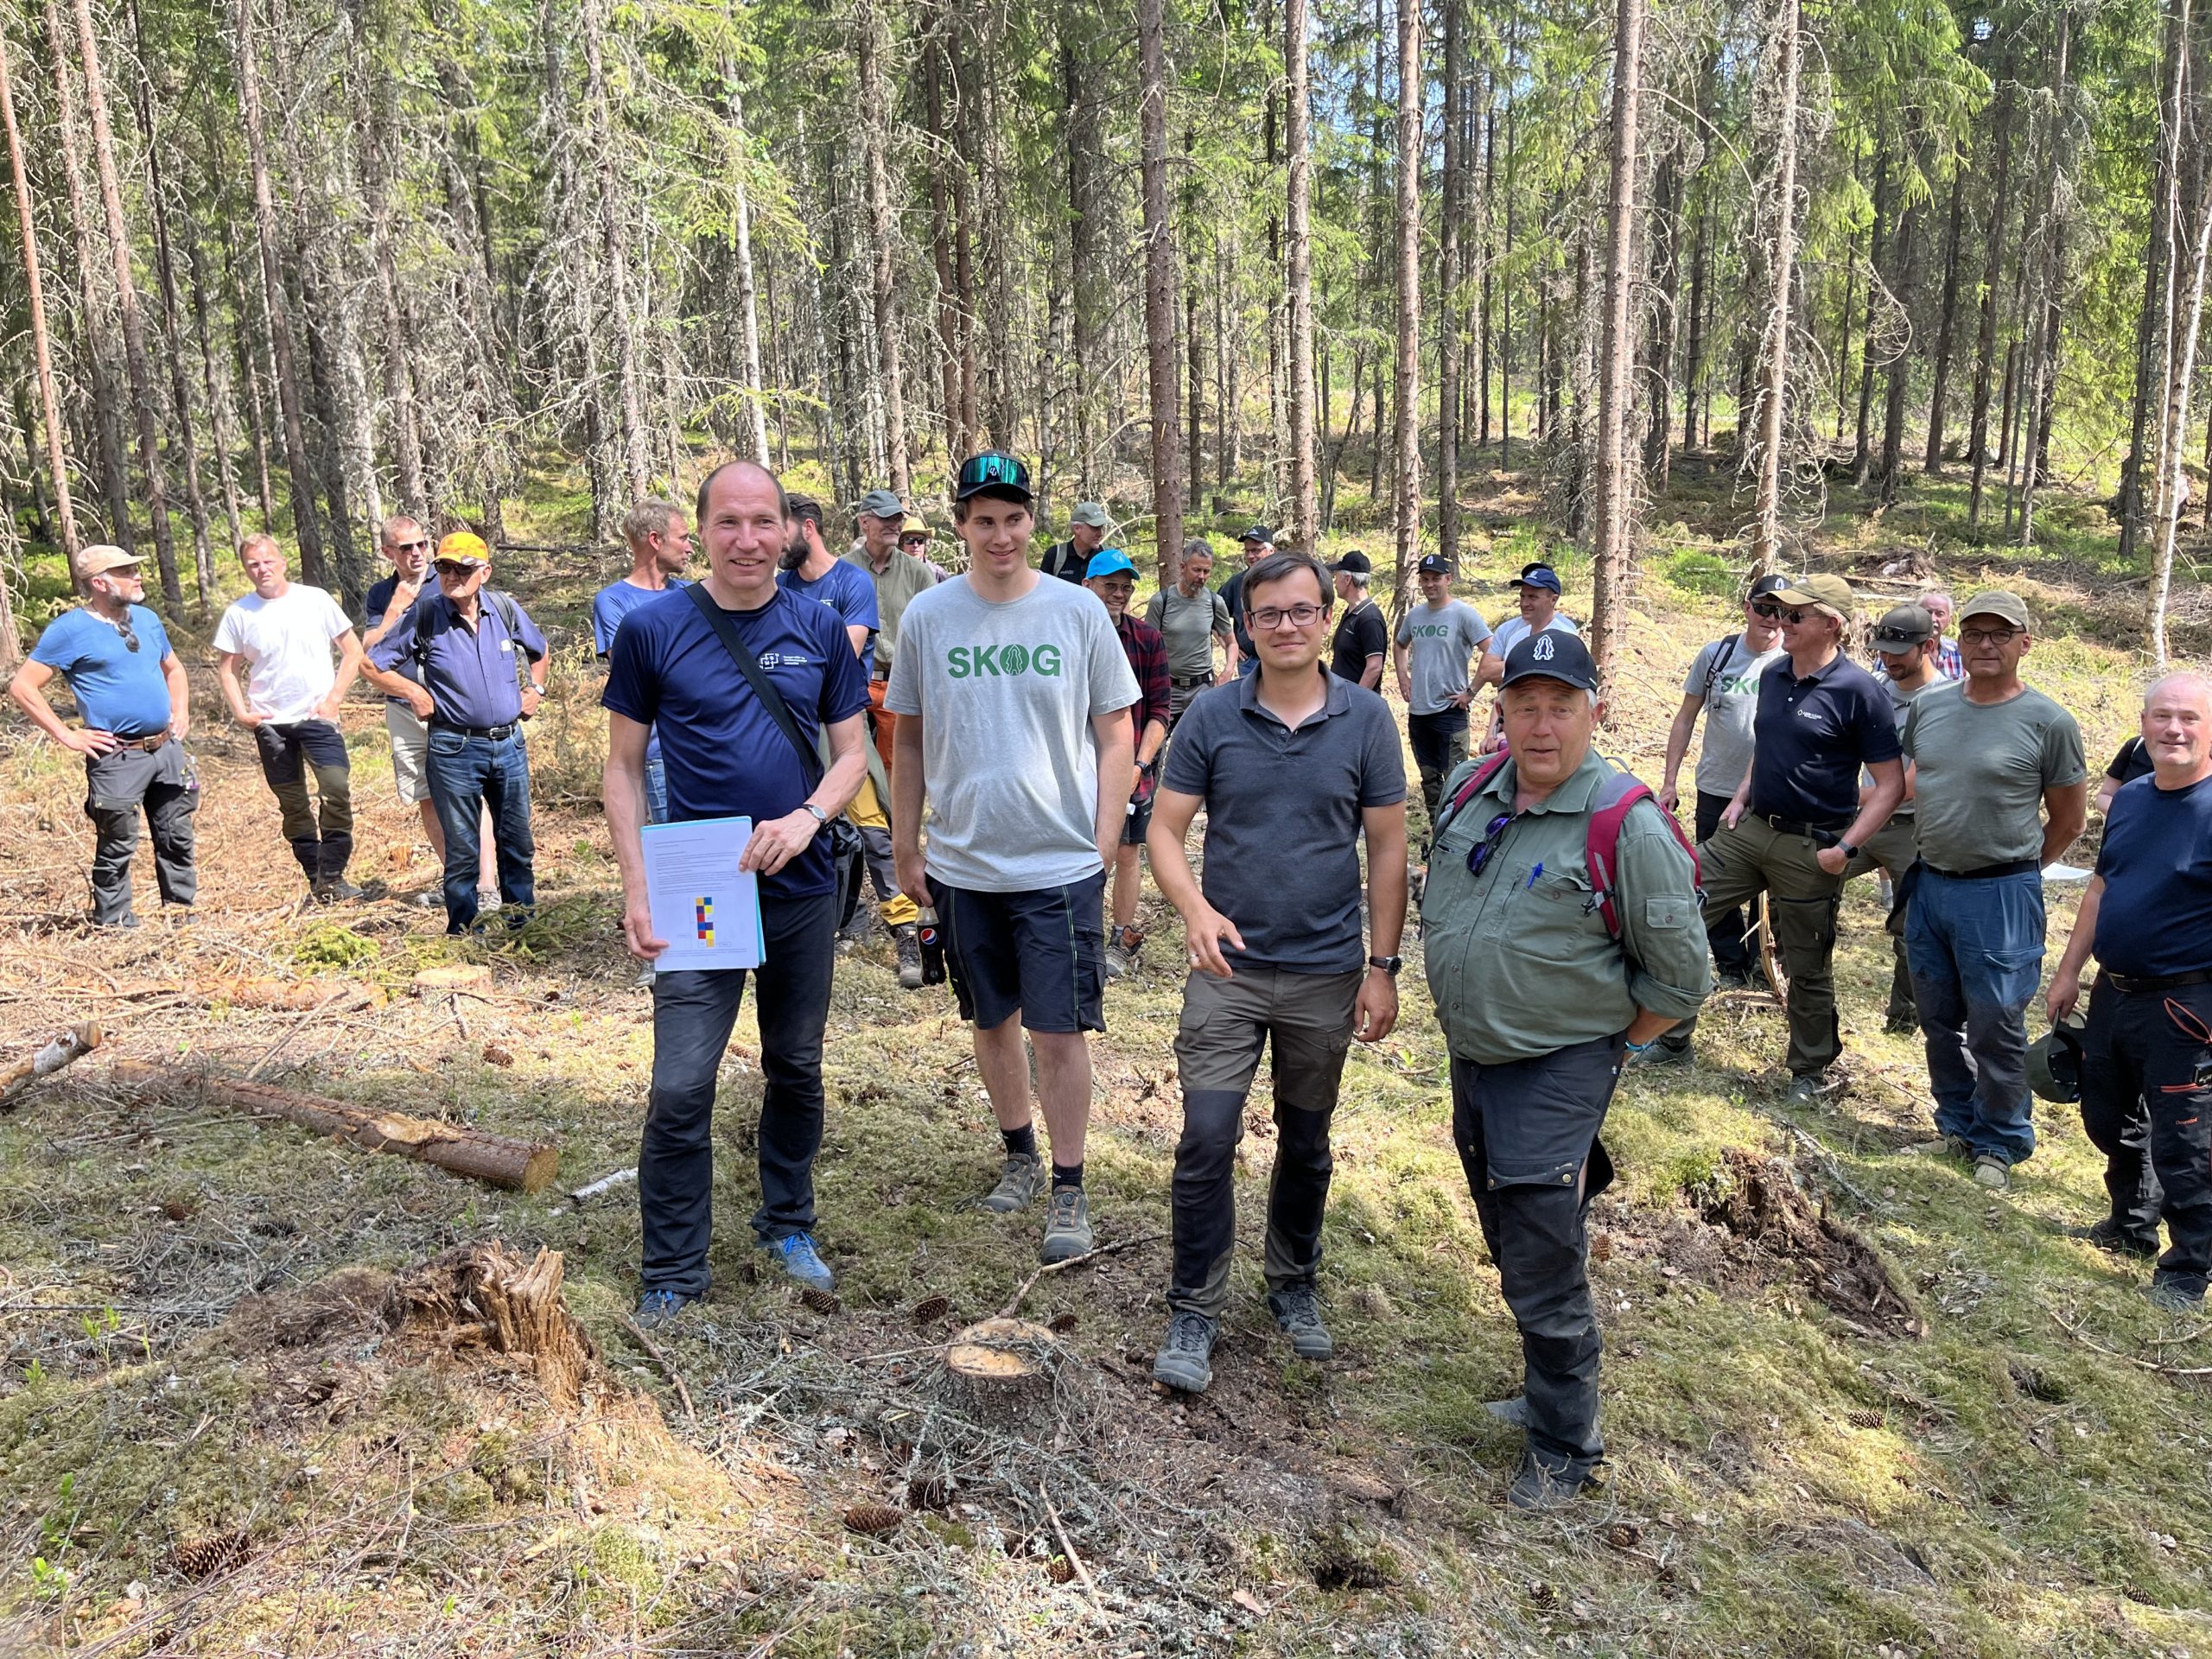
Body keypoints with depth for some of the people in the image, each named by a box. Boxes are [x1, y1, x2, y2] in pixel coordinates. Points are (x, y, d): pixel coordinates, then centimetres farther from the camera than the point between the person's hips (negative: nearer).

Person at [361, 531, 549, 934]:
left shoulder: (505, 608, 2)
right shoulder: (424, 615, -6)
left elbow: (538, 650, 23)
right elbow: (372, 665, 2)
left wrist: (535, 689, 12)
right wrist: (415, 692, -5)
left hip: (510, 744, 3)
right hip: (455, 749, -3)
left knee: (517, 841, 12)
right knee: (461, 849, 4)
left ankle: (523, 925, 25)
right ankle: (464, 935, 15)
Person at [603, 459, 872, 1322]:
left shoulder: (819, 628, 0)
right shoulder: (653, 627, -6)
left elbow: (852, 752, 5)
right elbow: (624, 767, -1)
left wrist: (807, 816, -15)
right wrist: (637, 888, -9)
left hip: (802, 890, 3)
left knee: (797, 1068, 15)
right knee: (681, 1088, -3)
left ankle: (788, 1225, 35)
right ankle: (673, 1271, 15)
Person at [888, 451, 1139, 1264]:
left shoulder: (1078, 611, -4)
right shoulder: (928, 615, 0)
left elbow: (1117, 737, 1)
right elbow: (910, 742, 8)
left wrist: (1103, 843, -5)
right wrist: (905, 849, 8)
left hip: (1060, 864, -2)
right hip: (962, 864, 3)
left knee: (1058, 1032, 0)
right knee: (992, 1021, 16)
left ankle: (1069, 1189, 16)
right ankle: (1021, 1156, 36)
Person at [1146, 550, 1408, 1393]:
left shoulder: (1366, 719, -3)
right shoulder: (1211, 716, -4)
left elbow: (1387, 847, 0)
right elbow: (1165, 829, -4)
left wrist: (1383, 966, -3)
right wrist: (1195, 909, -24)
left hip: (1327, 973, 1)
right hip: (1227, 969, -1)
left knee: (1306, 1145, 15)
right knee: (1207, 1142, -4)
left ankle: (1295, 1285, 36)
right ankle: (1194, 1313, 12)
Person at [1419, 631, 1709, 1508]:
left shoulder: (1629, 826, -19)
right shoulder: (1470, 790, 0)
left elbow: (1679, 979, -12)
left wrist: (1598, 1045, -4)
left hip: (1555, 1075, -7)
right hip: (1470, 1057, 7)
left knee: (1543, 1277, 0)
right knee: (1510, 1247, 21)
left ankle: (1563, 1447, 20)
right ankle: (1550, 1392, 41)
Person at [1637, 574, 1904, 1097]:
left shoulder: (1858, 691, -14)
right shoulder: (1773, 676, 7)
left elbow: (1891, 783, -12)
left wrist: (1847, 848, -19)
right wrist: (1741, 797, 8)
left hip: (1810, 847, -6)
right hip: (1750, 827, 7)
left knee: (1806, 966, 6)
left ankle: (1815, 1069, 28)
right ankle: (1671, 1039, 14)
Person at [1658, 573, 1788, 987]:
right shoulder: (1716, 654, 1)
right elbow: (1686, 718, 7)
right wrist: (1669, 781, 4)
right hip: (1715, 791, 2)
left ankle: (1762, 963, 23)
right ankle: (1731, 965, 22)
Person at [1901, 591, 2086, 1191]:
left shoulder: (2048, 722, -9)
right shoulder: (1928, 707, 4)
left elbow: (2068, 819, 0)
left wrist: (2014, 869, 7)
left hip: (2000, 895, -5)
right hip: (1929, 887, 5)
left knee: (1995, 1028, 2)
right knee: (1939, 1020, 16)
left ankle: (2000, 1145, 20)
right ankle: (1957, 1125, 34)